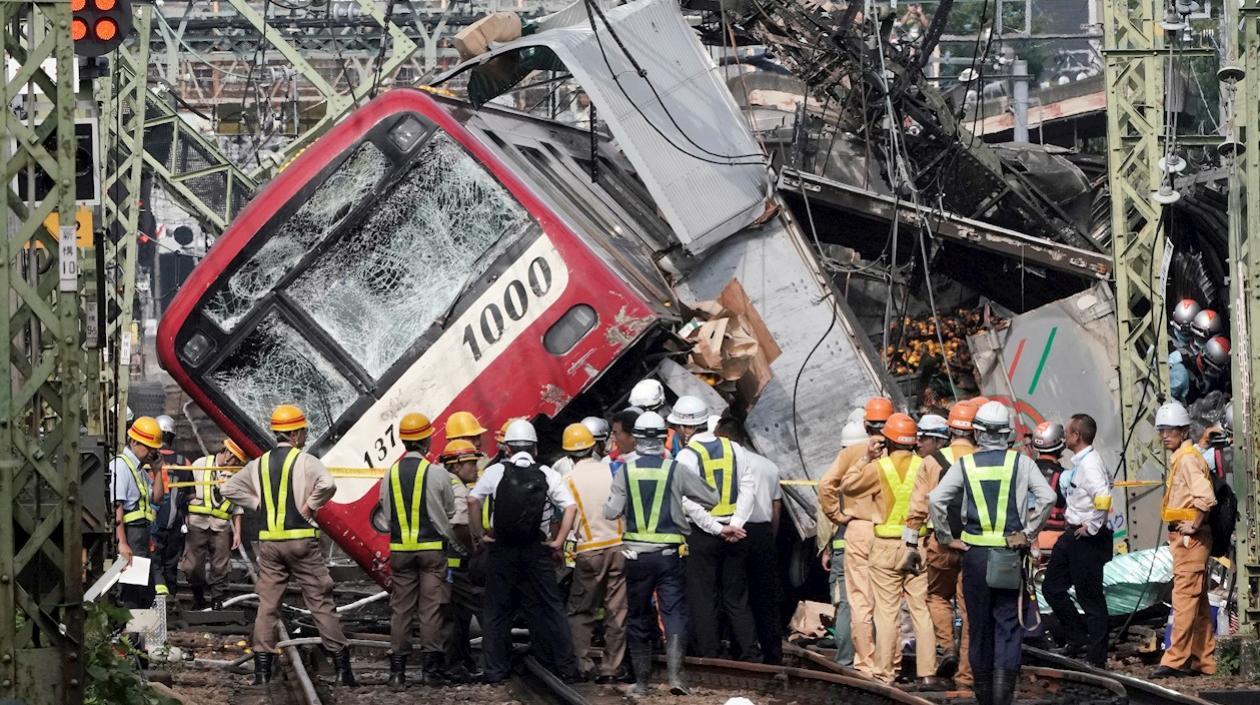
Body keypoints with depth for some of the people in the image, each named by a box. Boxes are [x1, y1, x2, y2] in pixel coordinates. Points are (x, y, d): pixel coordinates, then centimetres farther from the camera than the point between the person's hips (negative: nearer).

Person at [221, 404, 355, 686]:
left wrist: (258, 504, 13)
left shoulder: (259, 464, 9)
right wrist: (310, 506, -12)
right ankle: (342, 667, 0)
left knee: (267, 602, 8)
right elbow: (327, 484, -27)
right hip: (301, 540, -4)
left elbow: (230, 489, 17)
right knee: (320, 601, 0)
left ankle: (262, 668, 3)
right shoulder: (305, 461, -9)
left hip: (269, 541, 4)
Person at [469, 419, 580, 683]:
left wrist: (478, 534, -1)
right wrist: (559, 541, -1)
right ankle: (566, 667, 8)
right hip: (537, 550, 1)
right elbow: (570, 506, -7)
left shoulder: (496, 471, -2)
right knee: (550, 608, 7)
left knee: (497, 611, 7)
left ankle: (495, 670, 6)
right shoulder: (547, 475, 0)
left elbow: (473, 501, -10)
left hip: (501, 550, -1)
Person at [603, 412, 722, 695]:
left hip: (636, 554, 1)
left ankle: (641, 681, 14)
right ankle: (675, 673, -17)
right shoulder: (675, 470, -5)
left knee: (639, 618, 11)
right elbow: (711, 497, 1)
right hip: (669, 554, -1)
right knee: (674, 613, -1)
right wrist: (685, 503, 19)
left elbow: (611, 512, -8)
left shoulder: (625, 471, -5)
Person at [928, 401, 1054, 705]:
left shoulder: (965, 465, 1)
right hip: (1011, 552, -1)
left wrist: (947, 538, 2)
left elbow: (936, 500, -8)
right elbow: (1047, 497, -11)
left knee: (979, 625, 11)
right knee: (1008, 625, 0)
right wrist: (1029, 533, -2)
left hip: (975, 554, 1)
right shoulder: (1021, 463, -1)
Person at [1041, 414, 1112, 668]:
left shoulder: (1090, 464, -19)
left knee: (1090, 597, -2)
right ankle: (1078, 640, 24)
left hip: (1087, 539, -10)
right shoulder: (1079, 463, 11)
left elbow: (1103, 499, -33)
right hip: (1072, 535, 10)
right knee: (1052, 588, 16)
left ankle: (1096, 658, 4)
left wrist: (1091, 528, -23)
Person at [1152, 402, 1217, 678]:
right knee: (1198, 602, 12)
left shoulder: (1188, 459, -15)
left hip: (1190, 538, -11)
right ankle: (1204, 661, 16)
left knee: (1185, 598, -11)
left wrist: (1194, 525, -18)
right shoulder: (1180, 458, 16)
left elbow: (1205, 497, -27)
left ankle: (1175, 660, -13)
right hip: (1185, 539, 11)